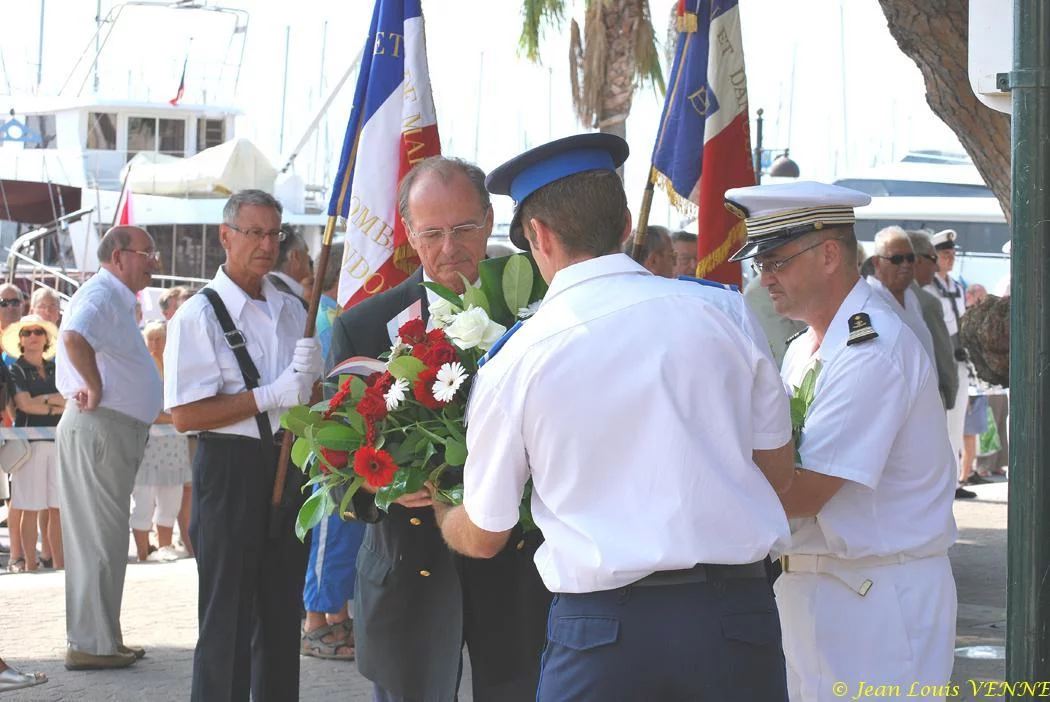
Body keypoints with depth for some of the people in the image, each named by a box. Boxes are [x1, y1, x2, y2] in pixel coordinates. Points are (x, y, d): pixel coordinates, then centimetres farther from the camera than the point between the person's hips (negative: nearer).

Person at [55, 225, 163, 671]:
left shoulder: (117, 299, 18)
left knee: (104, 539, 14)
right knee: (99, 539, -7)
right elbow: (75, 338, -35)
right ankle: (90, 645, -4)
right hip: (99, 427, -11)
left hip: (115, 430, 11)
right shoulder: (100, 295, -15)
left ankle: (103, 638, 21)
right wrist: (96, 388, -25)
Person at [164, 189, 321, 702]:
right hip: (230, 469, -7)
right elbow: (185, 415, -18)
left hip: (287, 463, 7)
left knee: (282, 606, 15)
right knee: (228, 615, -1)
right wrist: (269, 396, -22)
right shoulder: (198, 316, -11)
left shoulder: (291, 309, 11)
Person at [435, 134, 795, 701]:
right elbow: (778, 472, 10)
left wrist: (439, 514, 33)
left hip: (601, 626, -2)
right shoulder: (724, 312, 1)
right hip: (736, 611, 2)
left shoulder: (512, 361, -2)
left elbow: (482, 538, 10)